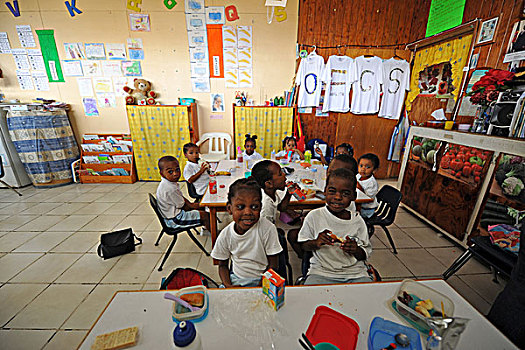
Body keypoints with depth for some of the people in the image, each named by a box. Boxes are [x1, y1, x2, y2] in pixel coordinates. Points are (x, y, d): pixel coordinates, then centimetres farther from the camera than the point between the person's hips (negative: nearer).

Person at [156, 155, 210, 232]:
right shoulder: (170, 189, -32)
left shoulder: (169, 182, 0)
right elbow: (182, 206, -21)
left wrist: (191, 204, 1)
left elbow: (180, 197, 11)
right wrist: (192, 206, -4)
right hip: (174, 220, -10)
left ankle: (206, 228, 32)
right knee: (205, 215, -11)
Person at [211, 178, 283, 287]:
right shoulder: (225, 236, -10)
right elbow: (223, 265, 5)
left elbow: (273, 265, -10)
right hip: (235, 279, 2)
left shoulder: (268, 229, -19)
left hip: (262, 279, -2)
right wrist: (228, 285, -12)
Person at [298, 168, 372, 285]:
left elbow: (366, 252, 8)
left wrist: (356, 250, -14)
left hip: (355, 272, 3)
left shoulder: (357, 221, 1)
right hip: (321, 272, -2)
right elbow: (302, 245, 3)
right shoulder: (314, 216, -5)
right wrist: (315, 243, -17)